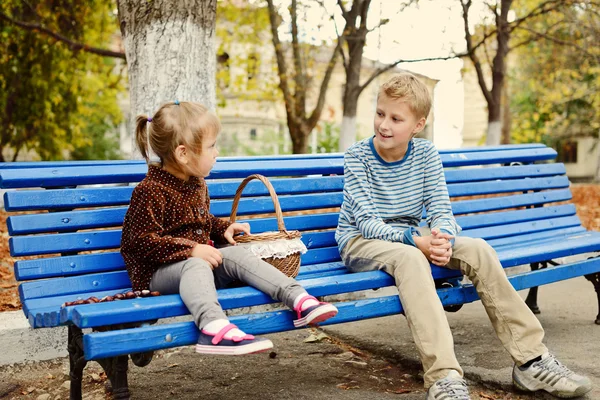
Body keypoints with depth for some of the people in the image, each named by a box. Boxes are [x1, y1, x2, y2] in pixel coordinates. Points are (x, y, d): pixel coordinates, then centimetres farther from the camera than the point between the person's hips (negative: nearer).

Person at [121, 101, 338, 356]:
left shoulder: (197, 184, 15)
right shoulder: (151, 191, -15)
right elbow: (140, 241, -20)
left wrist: (223, 229, 9)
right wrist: (192, 249, -26)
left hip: (197, 262, 7)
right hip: (159, 272, -7)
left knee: (237, 254, -16)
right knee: (196, 266, -37)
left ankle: (298, 299, -28)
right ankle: (214, 328, -64)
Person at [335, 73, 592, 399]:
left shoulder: (425, 154, -1)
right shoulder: (357, 156, -12)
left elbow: (441, 210, -5)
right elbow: (366, 221, -19)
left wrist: (444, 239, -29)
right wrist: (414, 240, -35)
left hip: (409, 236, 5)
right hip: (361, 241, -4)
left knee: (478, 249, -17)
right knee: (410, 257, -37)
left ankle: (530, 360, -12)